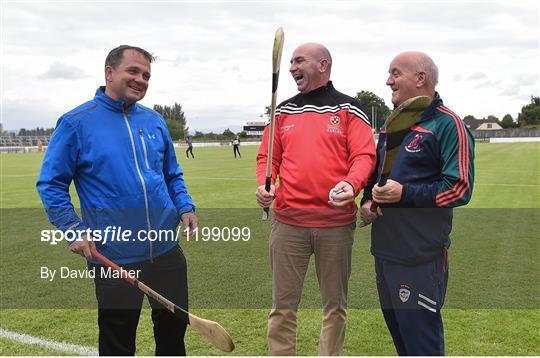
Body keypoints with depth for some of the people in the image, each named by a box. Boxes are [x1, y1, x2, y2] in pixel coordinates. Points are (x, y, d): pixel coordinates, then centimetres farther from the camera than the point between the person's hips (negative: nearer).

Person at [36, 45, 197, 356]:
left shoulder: (154, 120, 8)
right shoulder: (76, 122, -5)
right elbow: (51, 184, -2)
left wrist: (185, 206, 0)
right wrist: (73, 229, -14)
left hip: (166, 249, 4)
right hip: (113, 257, -4)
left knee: (174, 328, 18)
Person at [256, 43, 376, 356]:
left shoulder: (348, 109, 3)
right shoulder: (283, 111, 13)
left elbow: (364, 155, -6)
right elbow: (268, 157, 14)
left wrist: (351, 184, -26)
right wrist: (265, 185, -6)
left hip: (337, 223, -2)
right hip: (288, 222, 2)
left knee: (335, 304, 13)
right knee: (283, 306, 7)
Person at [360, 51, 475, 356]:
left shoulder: (447, 124, -11)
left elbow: (460, 188, -16)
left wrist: (405, 194, -23)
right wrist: (367, 200, 6)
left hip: (420, 256, -8)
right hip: (385, 248, 8)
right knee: (396, 325, 21)